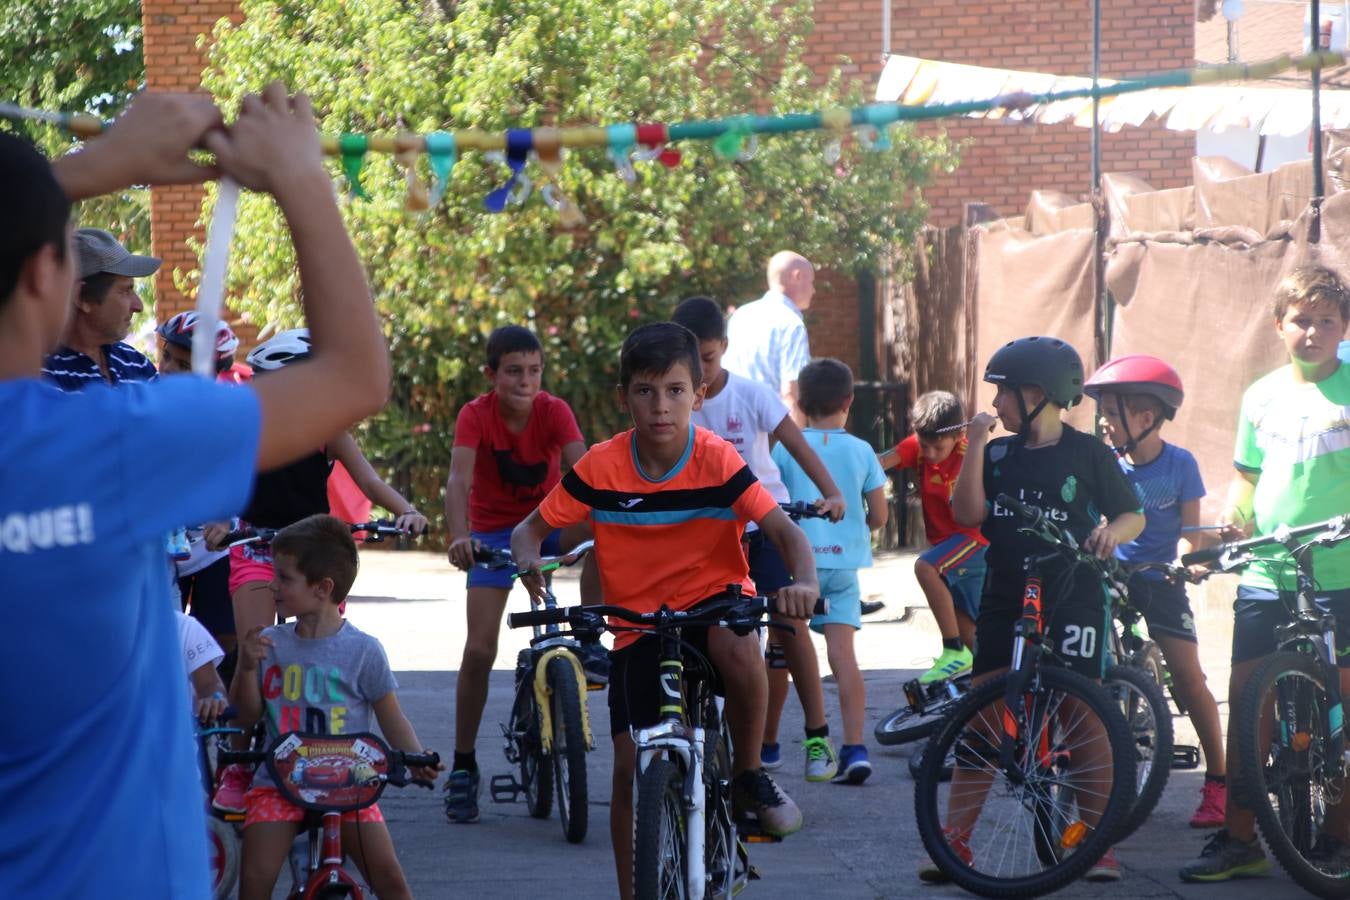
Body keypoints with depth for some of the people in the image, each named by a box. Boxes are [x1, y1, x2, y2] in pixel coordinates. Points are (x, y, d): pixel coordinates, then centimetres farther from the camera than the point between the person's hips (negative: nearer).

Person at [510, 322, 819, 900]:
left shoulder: (717, 461, -15)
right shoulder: (601, 467, -11)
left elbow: (785, 531, -19)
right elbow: (531, 528, -4)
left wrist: (804, 582, -41)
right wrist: (528, 560, -28)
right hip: (637, 627, 2)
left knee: (736, 643, -37)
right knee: (630, 765, -4)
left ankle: (749, 775, -12)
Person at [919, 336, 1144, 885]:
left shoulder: (1087, 454, -2)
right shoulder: (998, 454, 7)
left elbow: (1133, 515, 4)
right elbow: (967, 513, -5)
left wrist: (1111, 532, -18)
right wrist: (975, 448, -11)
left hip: (1071, 604, -3)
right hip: (1005, 603, 3)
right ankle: (954, 841, 3)